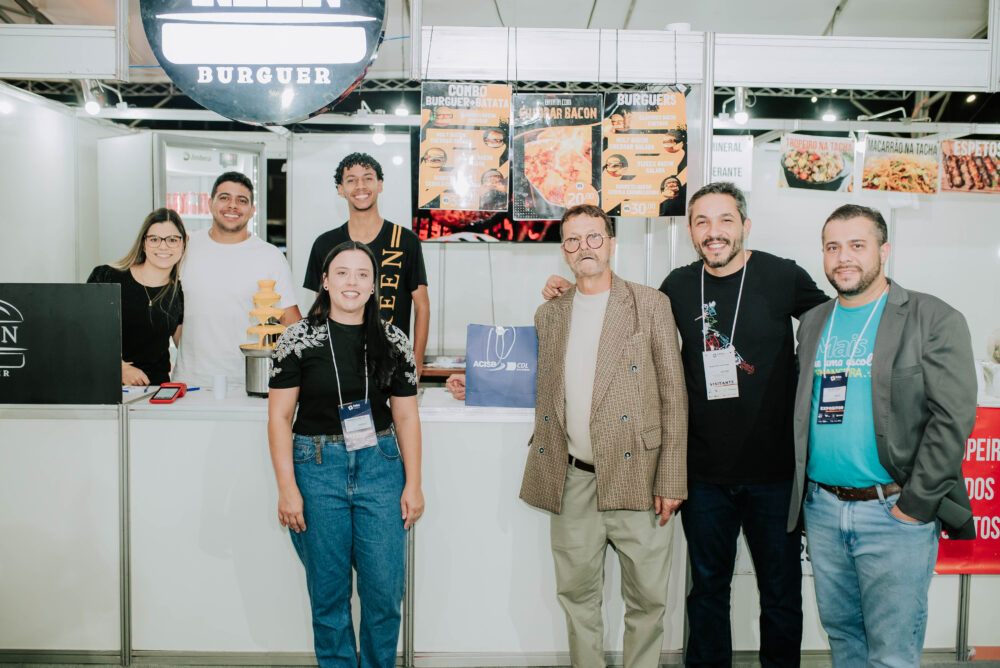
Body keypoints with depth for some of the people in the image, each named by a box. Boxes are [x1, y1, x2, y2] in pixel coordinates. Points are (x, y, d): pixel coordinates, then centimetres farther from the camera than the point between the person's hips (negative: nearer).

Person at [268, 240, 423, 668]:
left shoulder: (393, 342, 4)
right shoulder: (298, 340, -1)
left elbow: (406, 417, 7)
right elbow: (279, 416, -1)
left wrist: (413, 485, 3)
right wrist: (287, 488, -7)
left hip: (380, 466, 2)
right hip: (317, 469, -1)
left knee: (385, 591, 4)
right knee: (328, 591, 9)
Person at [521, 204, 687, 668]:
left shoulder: (650, 304, 1)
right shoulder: (548, 315, 12)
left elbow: (673, 397, -2)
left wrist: (671, 480, -6)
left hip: (635, 477, -3)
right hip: (573, 481, 3)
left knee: (647, 596, 6)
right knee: (576, 594, 13)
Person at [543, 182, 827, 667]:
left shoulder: (782, 277, -6)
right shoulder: (679, 286, 2)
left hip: (773, 469, -2)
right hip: (705, 472, 2)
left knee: (781, 591, 13)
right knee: (707, 587, 16)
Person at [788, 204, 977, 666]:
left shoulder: (933, 320, -6)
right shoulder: (812, 323, 10)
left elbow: (953, 417, -11)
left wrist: (916, 504, -14)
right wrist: (805, 496, 7)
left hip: (894, 512, -5)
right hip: (821, 509, 5)